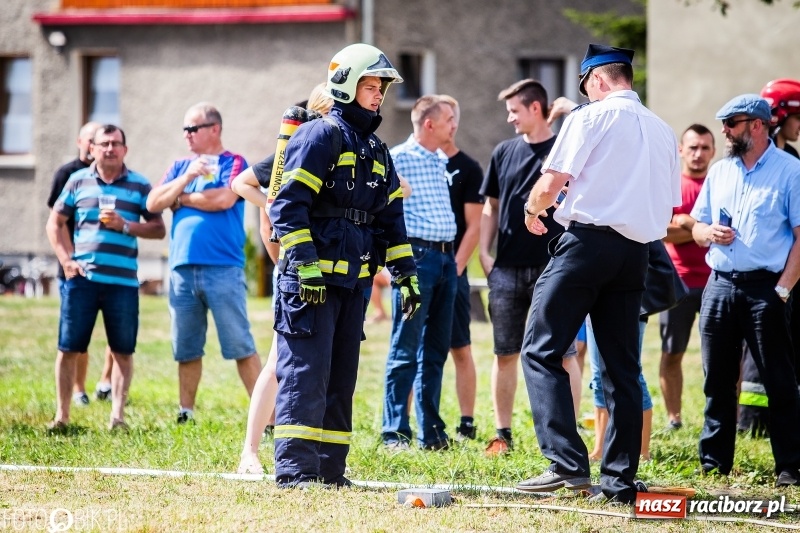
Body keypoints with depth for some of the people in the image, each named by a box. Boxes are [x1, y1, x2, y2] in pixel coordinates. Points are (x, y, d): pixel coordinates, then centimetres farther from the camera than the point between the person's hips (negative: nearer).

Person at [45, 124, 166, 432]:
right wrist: (66, 260, 0)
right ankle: (61, 415, 9)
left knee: (123, 351, 2)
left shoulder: (140, 186, 6)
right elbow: (55, 223, 12)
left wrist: (125, 226, -11)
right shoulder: (78, 181, 8)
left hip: (123, 281, 0)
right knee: (68, 348, 1)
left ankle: (117, 416, 7)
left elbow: (159, 229, 4)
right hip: (81, 277, 0)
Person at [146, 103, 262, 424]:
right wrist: (186, 178, -6)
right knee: (186, 349, 8)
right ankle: (185, 415, 16)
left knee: (240, 346, -7)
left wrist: (181, 199, 0)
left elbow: (224, 199, -14)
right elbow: (153, 203, 7)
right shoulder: (180, 167, 18)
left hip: (223, 268, -5)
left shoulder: (234, 164, 3)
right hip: (182, 268, 5)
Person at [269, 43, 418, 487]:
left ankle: (329, 468, 13)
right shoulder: (320, 136, -6)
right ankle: (293, 467, -12)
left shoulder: (377, 150, 20)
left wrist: (406, 274, 18)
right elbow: (288, 205, -14)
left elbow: (390, 218, 25)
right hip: (312, 277, -8)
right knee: (305, 371, -11)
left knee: (342, 375, 9)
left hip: (354, 280, 8)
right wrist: (305, 263, -21)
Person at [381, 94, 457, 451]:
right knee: (406, 350, -5)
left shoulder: (442, 161, 16)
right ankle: (395, 433, -1)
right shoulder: (398, 158, -8)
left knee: (436, 350, 10)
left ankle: (431, 432, 16)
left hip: (445, 257, 8)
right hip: (416, 255, -8)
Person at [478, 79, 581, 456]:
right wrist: (484, 252, 7)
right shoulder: (504, 153, 12)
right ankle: (502, 435, 15)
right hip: (507, 269, 4)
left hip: (552, 267, -4)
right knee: (505, 354, 7)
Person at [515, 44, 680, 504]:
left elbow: (550, 184, -8)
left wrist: (533, 209, 11)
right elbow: (669, 209, 19)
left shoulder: (591, 117, -3)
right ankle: (620, 479, 7)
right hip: (636, 252, 6)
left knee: (542, 352, -5)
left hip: (589, 240, -6)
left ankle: (568, 462, -18)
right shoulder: (663, 131, 16)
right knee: (622, 366, 9)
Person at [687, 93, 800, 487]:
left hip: (765, 288, -6)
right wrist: (709, 233, -4)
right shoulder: (719, 172, 15)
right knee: (717, 381, 7)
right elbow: (697, 227, 20)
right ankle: (713, 463, 14)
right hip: (719, 286, 6)